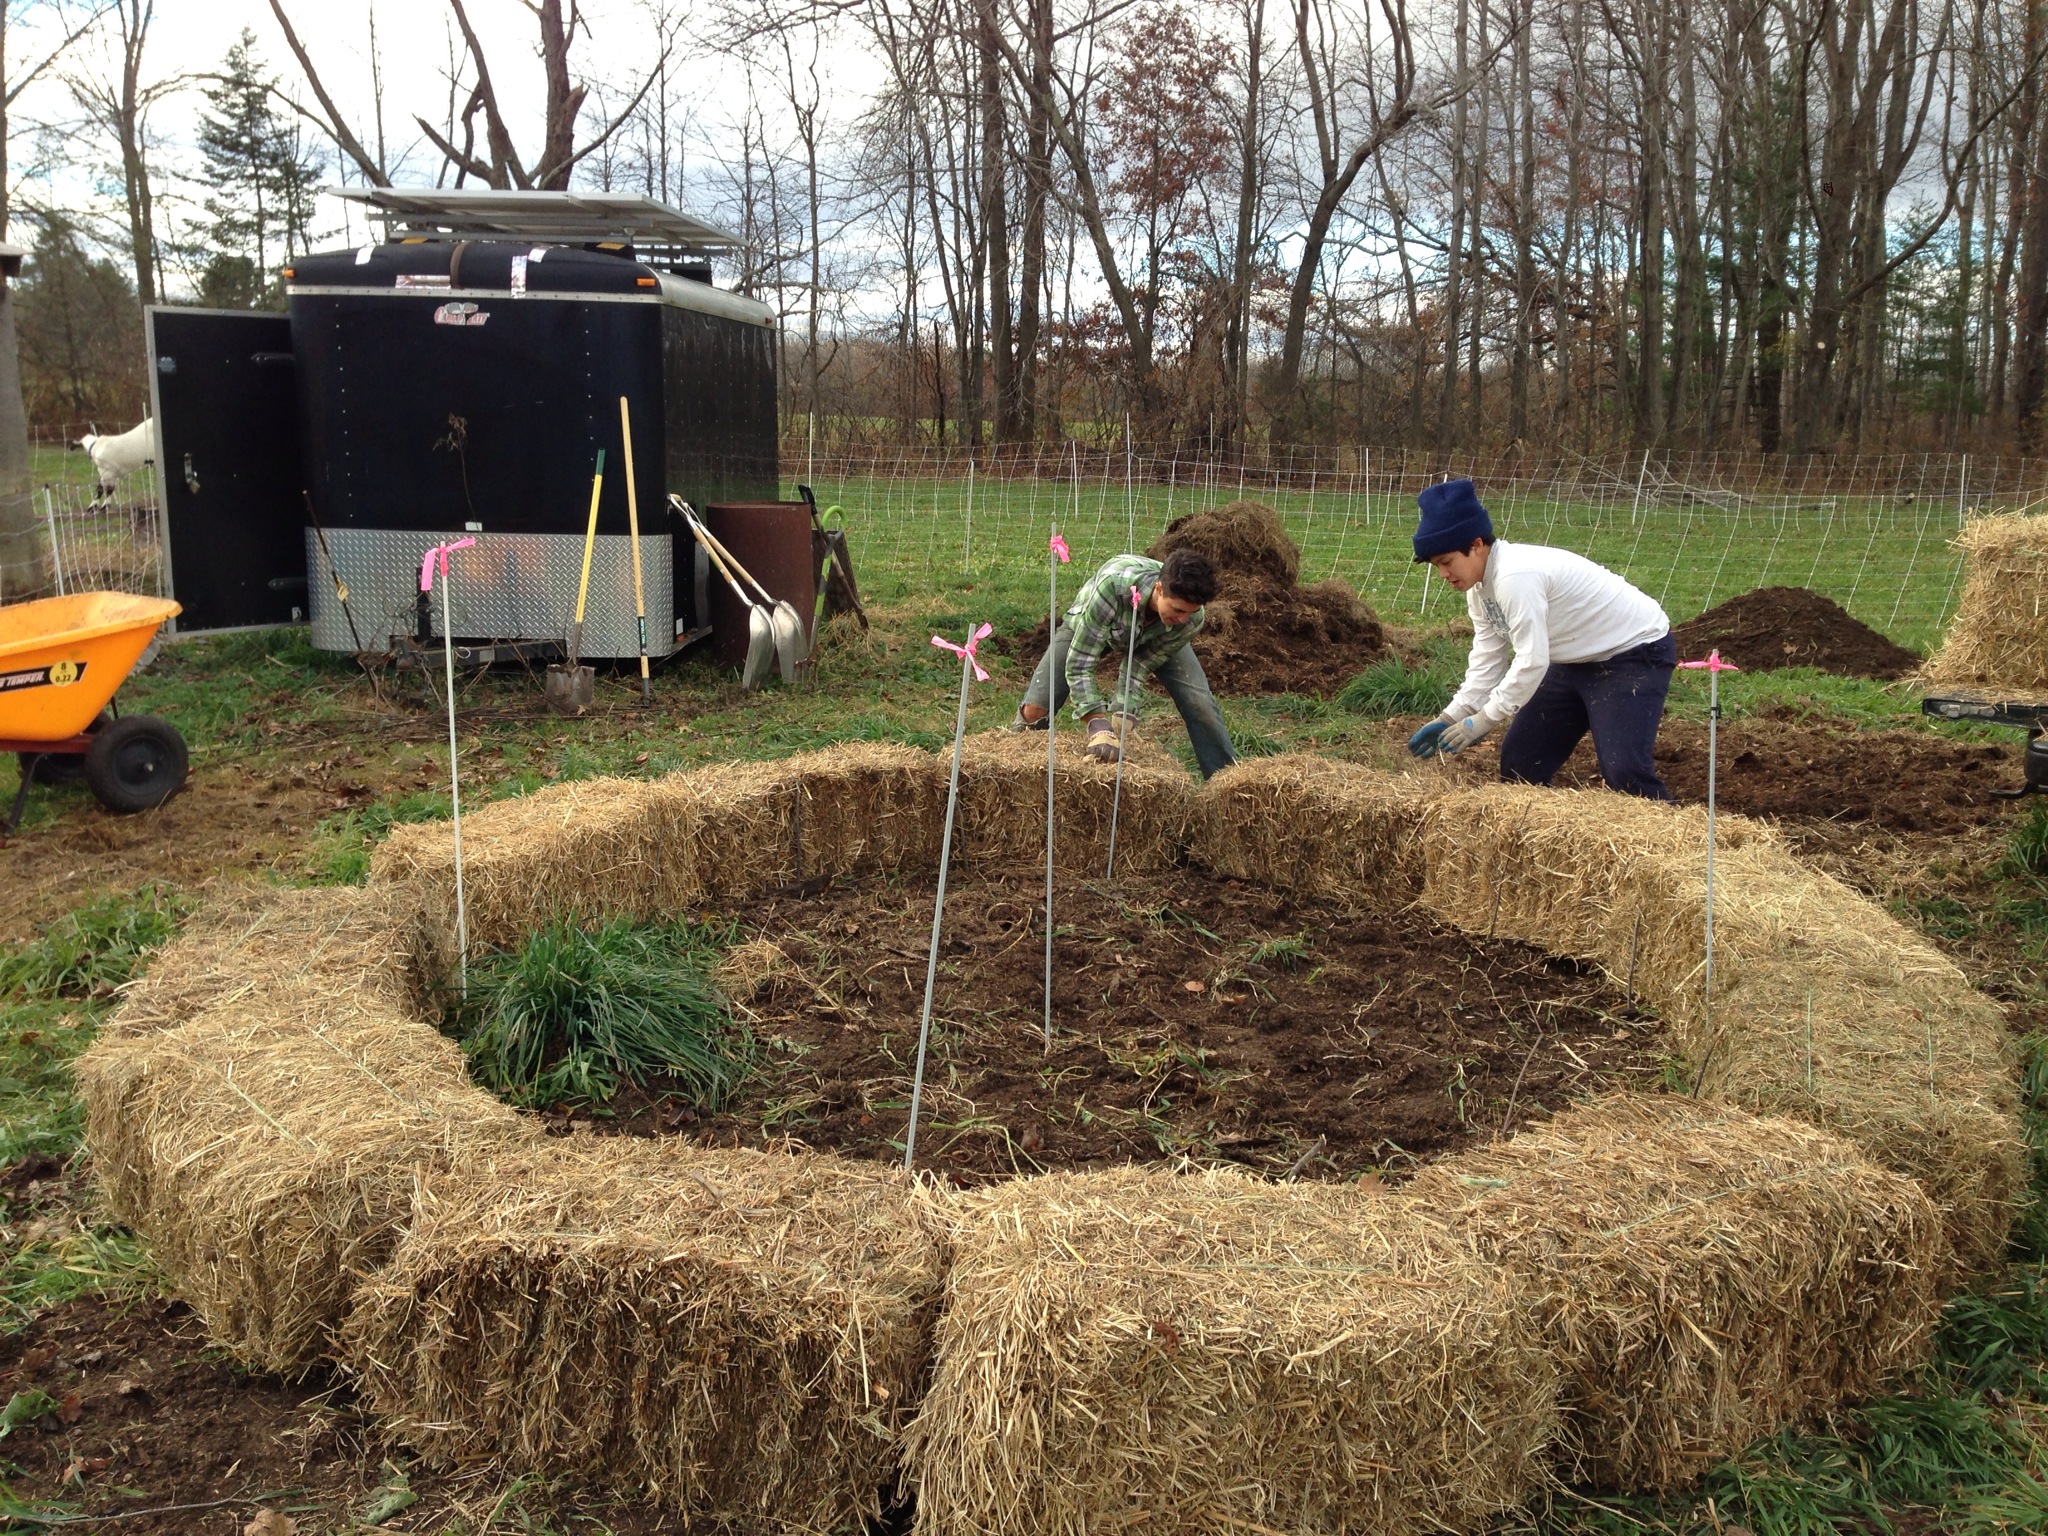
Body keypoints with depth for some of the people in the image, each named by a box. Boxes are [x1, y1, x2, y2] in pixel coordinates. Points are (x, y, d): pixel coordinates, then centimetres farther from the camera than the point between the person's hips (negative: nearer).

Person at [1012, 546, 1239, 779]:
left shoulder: (1191, 619, -35)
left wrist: (1121, 714, -37)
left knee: (1199, 704, -14)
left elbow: (1140, 668, -25)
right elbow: (1079, 663, -42)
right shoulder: (1113, 584, -46)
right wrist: (1098, 727, -50)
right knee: (1034, 709, -11)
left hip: (1155, 640, 2)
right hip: (1087, 627, -2)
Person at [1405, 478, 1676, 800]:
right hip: (1579, 660, 10)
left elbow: (1531, 662, -31)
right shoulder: (1480, 587, -1)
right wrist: (1452, 718, -10)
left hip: (1637, 652, -10)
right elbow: (1486, 663, 0)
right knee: (1519, 760, 9)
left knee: (1624, 771, -22)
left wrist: (1484, 720, -26)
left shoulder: (1516, 576, -31)